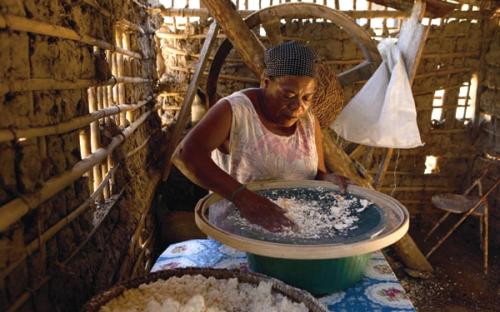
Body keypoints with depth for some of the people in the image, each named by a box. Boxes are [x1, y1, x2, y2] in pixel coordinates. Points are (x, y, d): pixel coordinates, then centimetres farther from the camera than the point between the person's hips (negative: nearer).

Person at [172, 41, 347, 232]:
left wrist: (327, 180, -13)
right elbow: (185, 154, -30)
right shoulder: (234, 111, -16)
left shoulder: (309, 121, 3)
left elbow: (317, 174, 12)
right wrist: (242, 196, -42)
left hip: (297, 227, 5)